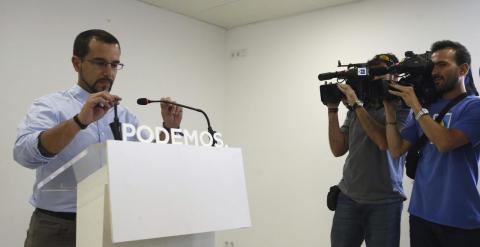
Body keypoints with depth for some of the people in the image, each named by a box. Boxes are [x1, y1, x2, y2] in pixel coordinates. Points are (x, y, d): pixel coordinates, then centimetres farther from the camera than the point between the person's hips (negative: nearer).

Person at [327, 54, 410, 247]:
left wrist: (356, 103, -16)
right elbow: (338, 149, 6)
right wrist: (333, 109, 0)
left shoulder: (402, 108, -3)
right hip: (348, 198, 4)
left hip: (384, 202, -3)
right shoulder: (355, 111, 10)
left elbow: (384, 142, -19)